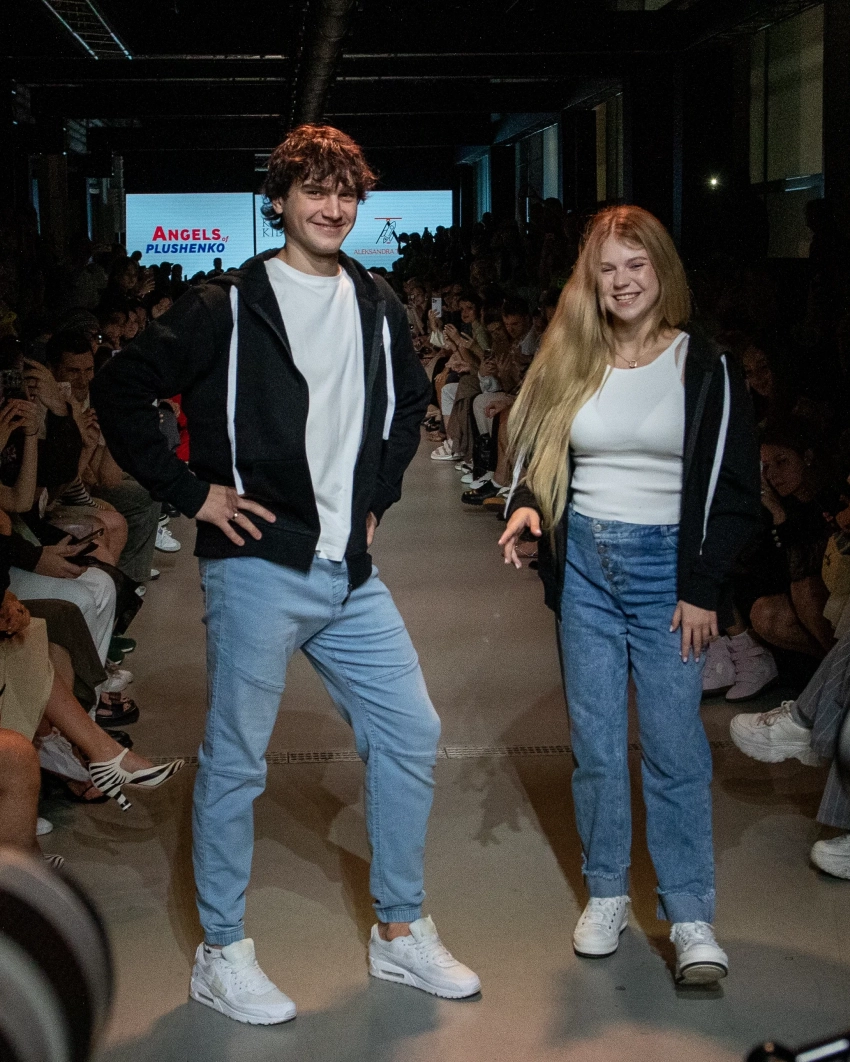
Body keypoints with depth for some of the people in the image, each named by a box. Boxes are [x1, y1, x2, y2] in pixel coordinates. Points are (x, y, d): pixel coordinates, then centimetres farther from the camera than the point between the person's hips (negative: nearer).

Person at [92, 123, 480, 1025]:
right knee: (235, 764, 3)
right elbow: (121, 391, -7)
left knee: (410, 735, 8)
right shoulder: (228, 306, -7)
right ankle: (221, 956, 19)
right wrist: (191, 492, -9)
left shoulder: (378, 308, 11)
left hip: (351, 575, 6)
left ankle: (400, 933, 24)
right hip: (258, 568, -6)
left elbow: (409, 401, 28)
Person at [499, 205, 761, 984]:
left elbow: (735, 487, -3)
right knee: (595, 738, 8)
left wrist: (703, 589, -9)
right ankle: (607, 893, 21)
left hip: (666, 567, -3)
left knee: (674, 744, -4)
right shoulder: (571, 363, 8)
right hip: (585, 565, 3)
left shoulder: (705, 369, -2)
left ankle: (691, 916, 4)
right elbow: (541, 459, 13)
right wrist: (527, 505, -10)